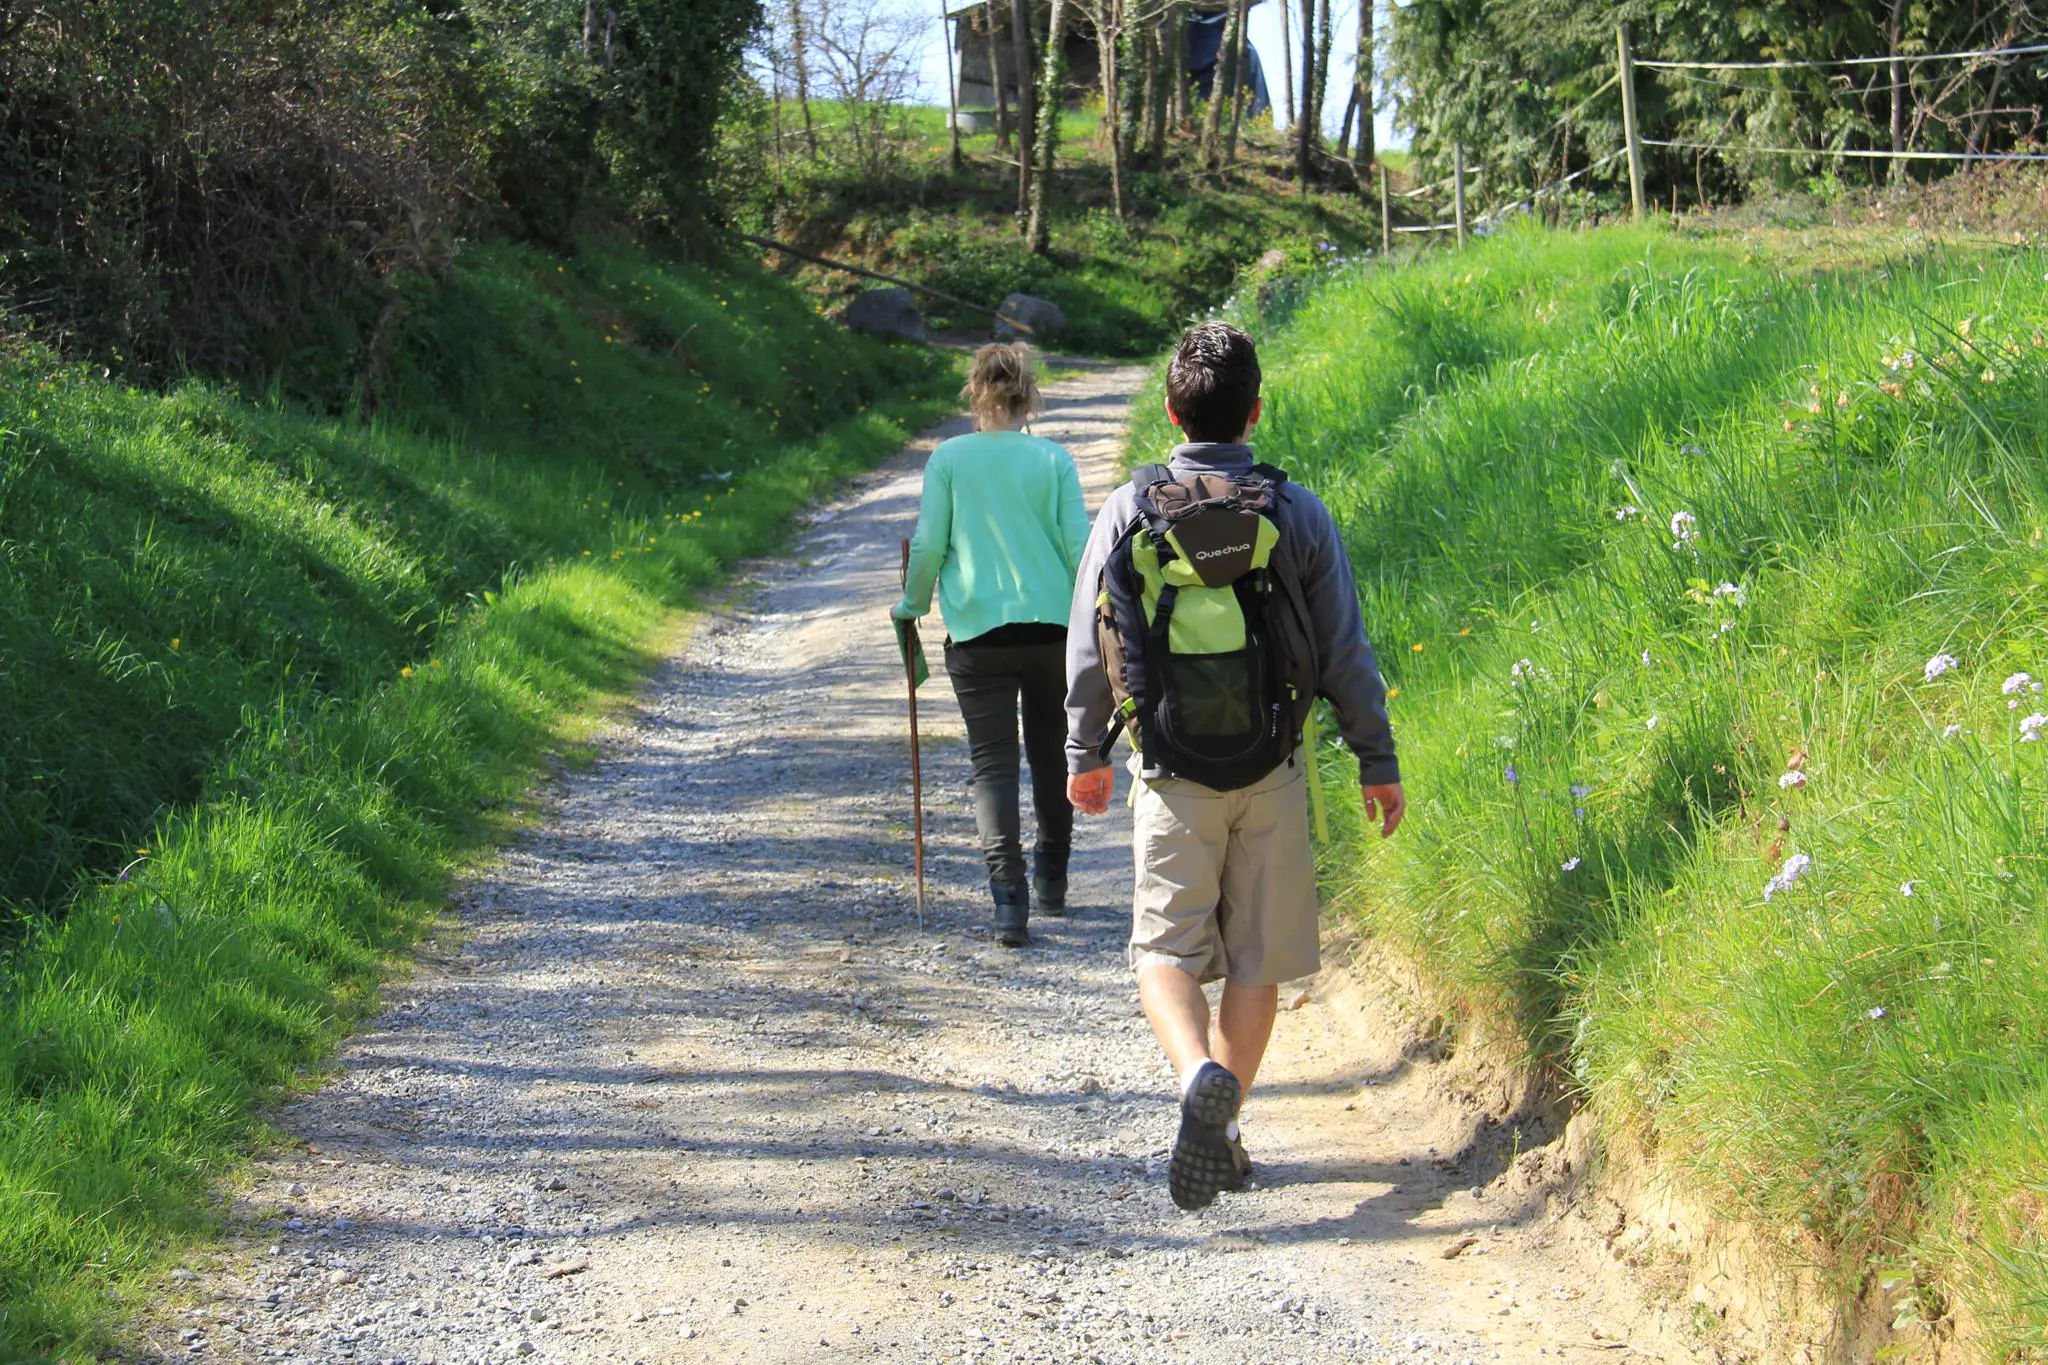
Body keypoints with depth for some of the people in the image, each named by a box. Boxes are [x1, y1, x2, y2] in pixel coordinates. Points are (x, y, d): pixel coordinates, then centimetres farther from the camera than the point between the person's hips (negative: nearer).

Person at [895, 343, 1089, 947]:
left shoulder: (949, 458, -1)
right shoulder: (1054, 459, 0)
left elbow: (929, 545, -2)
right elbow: (1079, 546, -2)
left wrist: (912, 604, 14)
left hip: (977, 629, -1)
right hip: (1053, 626, 1)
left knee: (993, 762, 0)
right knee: (1050, 754, 18)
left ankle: (1008, 896, -15)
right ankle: (1051, 882, 30)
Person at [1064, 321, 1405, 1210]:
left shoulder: (1127, 512, -3)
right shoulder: (1297, 512, -3)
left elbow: (1088, 647, 3)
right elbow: (1345, 651, 0)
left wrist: (1085, 755, 17)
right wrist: (1376, 761, 10)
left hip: (1173, 774, -1)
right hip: (1271, 771, 1)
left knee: (1167, 948, 4)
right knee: (1256, 958, 11)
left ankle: (1199, 1074, -23)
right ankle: (1221, 1133, 16)